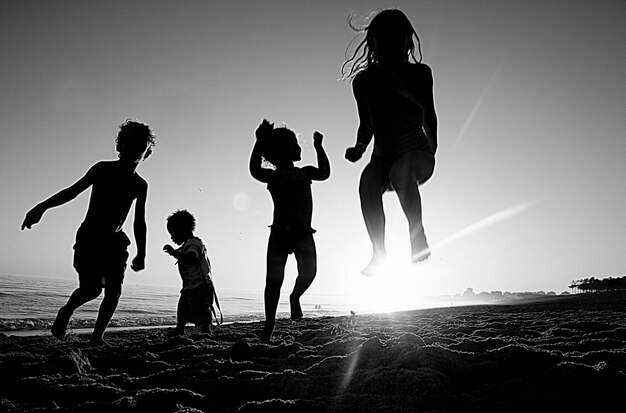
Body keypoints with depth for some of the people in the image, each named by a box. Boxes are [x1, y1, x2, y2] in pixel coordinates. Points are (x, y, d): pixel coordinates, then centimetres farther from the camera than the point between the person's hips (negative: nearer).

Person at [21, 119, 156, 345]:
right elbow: (73, 190, -4)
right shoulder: (103, 169, -3)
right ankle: (66, 311, 14)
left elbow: (139, 222, 9)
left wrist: (141, 254, 3)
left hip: (115, 241, 4)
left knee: (114, 291, -7)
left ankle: (97, 336, 7)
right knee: (91, 289, -16)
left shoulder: (140, 185, 6)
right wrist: (42, 206, -17)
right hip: (89, 236, -3)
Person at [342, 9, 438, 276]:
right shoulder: (364, 80, 2)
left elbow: (429, 115, -9)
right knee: (368, 183, -31)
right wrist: (359, 148, -6)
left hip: (418, 156, -2)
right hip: (382, 159, 2)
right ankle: (378, 251, -23)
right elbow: (366, 125, 8)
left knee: (401, 170, -37)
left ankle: (417, 234, -26)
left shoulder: (419, 73, -3)